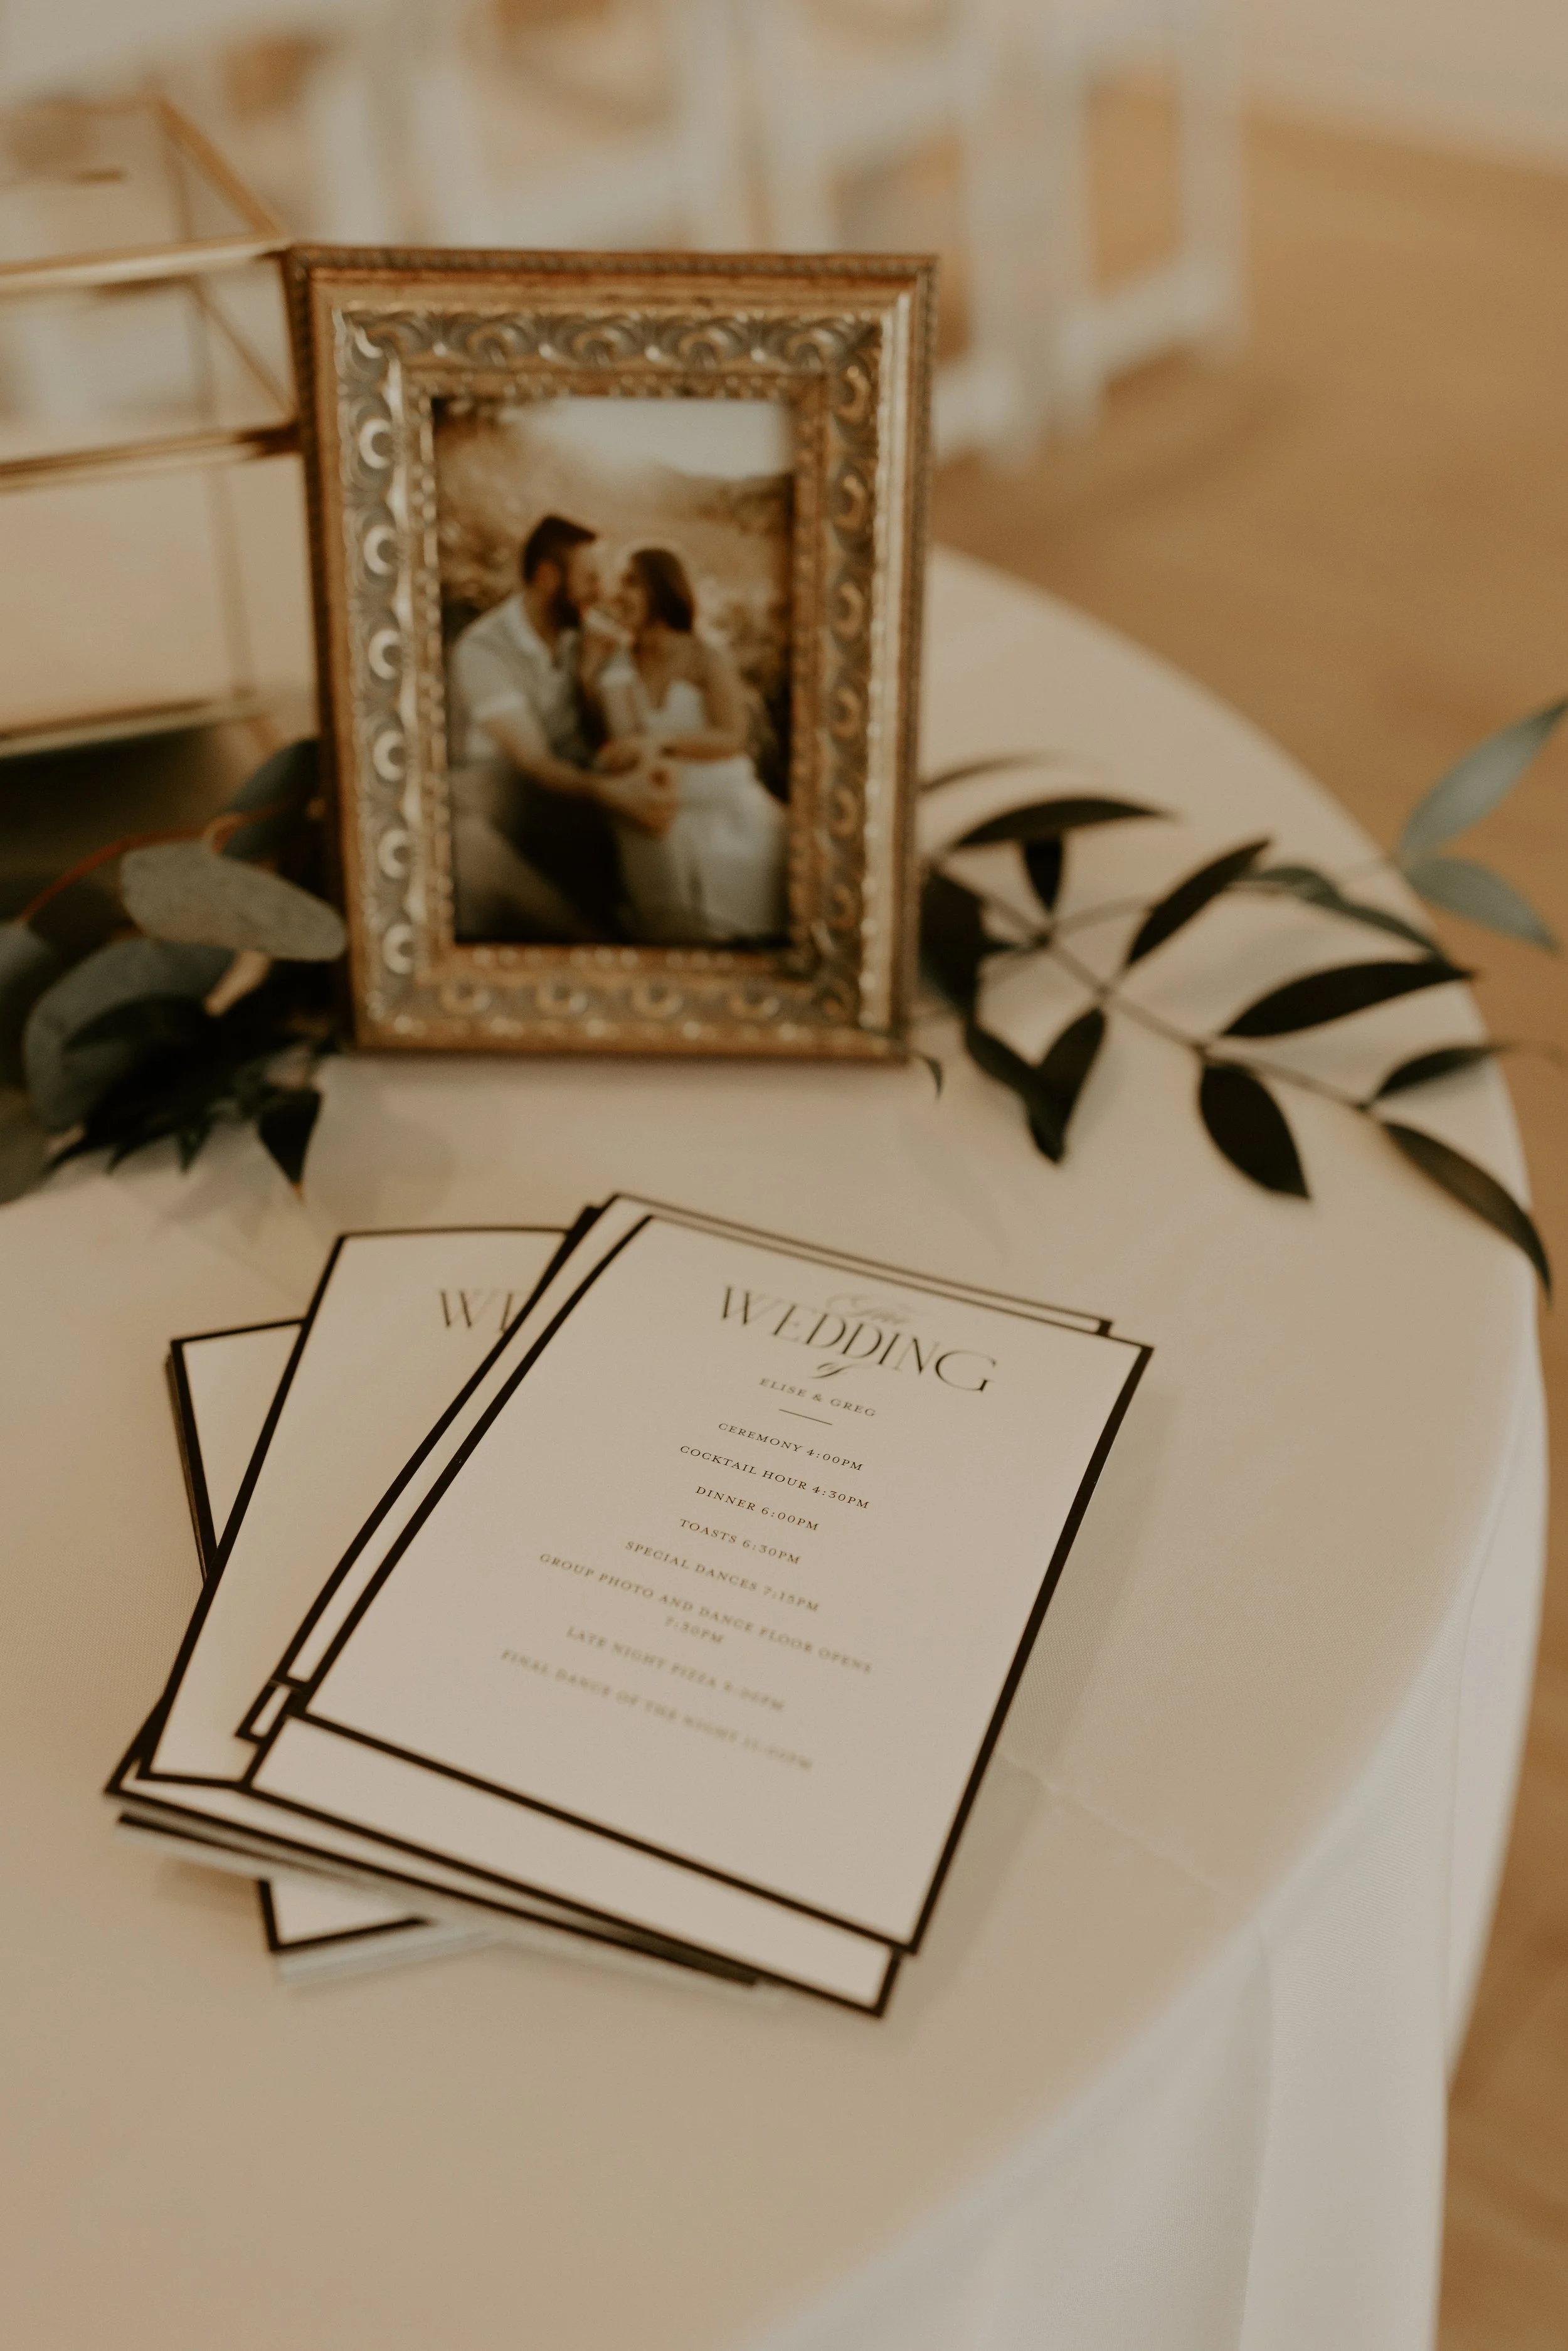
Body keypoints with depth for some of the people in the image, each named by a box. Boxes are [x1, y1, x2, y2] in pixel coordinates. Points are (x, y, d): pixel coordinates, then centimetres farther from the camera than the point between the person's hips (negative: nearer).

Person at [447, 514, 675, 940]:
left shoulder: (576, 635, 4)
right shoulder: (482, 649, -17)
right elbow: (533, 764, -25)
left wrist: (639, 763, -22)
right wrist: (610, 792, -43)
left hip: (573, 789, 5)